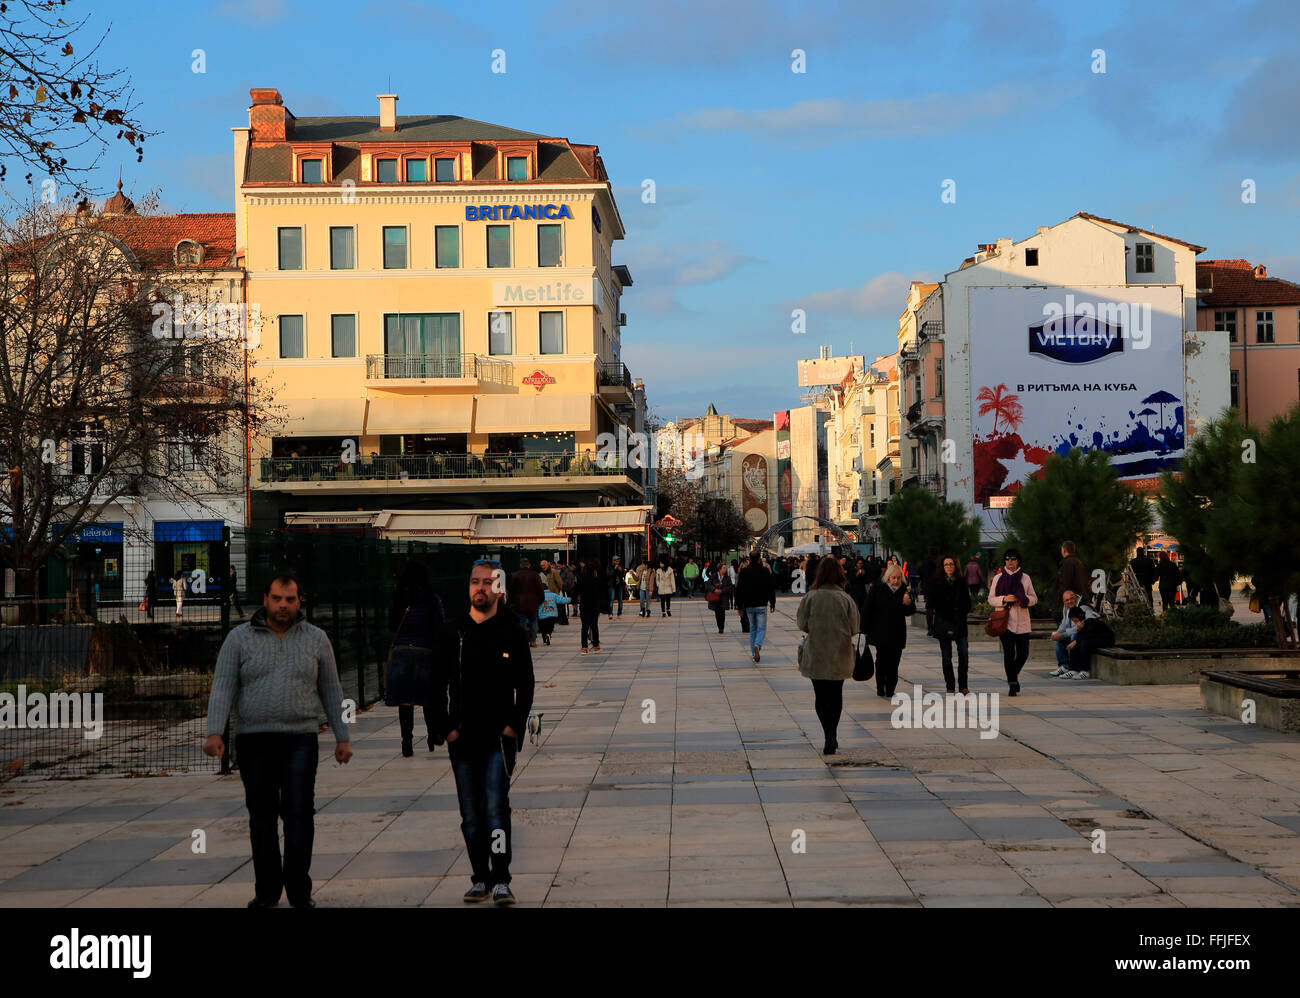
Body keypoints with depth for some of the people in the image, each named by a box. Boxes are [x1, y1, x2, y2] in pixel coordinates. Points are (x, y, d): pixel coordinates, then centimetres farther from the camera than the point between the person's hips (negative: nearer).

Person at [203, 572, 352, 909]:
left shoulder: (315, 639, 6)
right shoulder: (239, 638, 2)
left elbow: (331, 691, 11)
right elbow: (222, 688, -4)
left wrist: (342, 738, 8)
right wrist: (214, 733, -16)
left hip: (300, 740, 0)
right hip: (254, 741, 0)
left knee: (299, 811, -9)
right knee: (262, 815, 6)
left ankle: (299, 891, -3)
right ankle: (267, 890, 16)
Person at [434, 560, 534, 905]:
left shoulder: (512, 633, 2)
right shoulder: (452, 633, 6)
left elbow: (525, 685, 4)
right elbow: (438, 686, 9)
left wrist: (515, 725, -6)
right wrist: (446, 728, 0)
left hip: (500, 737, -3)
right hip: (462, 740, 3)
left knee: (495, 807, -13)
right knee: (471, 815, 8)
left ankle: (500, 881, -12)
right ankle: (480, 878, 18)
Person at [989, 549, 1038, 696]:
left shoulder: (1025, 577, 8)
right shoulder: (998, 578, 5)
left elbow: (1034, 598, 12)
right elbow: (991, 599, 5)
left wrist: (1024, 600, -10)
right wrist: (1004, 599, -14)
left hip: (1022, 620, 2)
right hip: (1004, 619, -2)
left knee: (1023, 653, 1)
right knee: (1009, 653, -9)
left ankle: (1013, 674, 29)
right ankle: (1012, 684, -1)